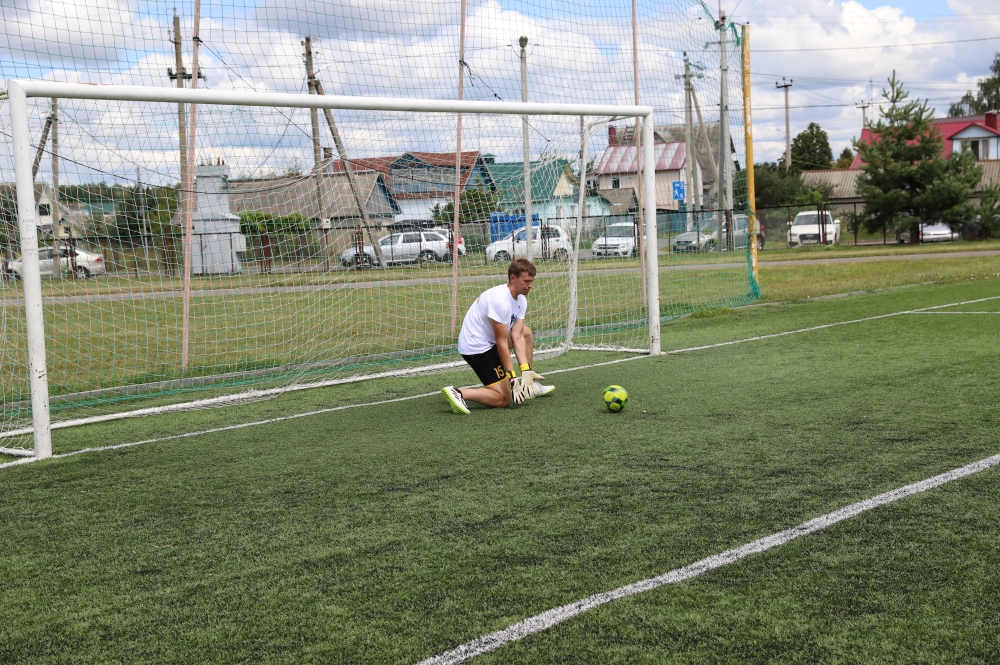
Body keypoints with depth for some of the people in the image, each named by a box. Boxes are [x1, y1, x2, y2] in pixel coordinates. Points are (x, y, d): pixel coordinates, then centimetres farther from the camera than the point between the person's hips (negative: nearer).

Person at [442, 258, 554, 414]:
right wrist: (512, 377, -21)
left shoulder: (521, 300, 4)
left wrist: (526, 370, -10)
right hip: (476, 348, -10)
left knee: (526, 332, 22)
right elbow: (501, 342, -24)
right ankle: (458, 393, -19)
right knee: (504, 399, -11)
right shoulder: (500, 301, -26)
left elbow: (517, 336, -1)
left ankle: (529, 384, 24)